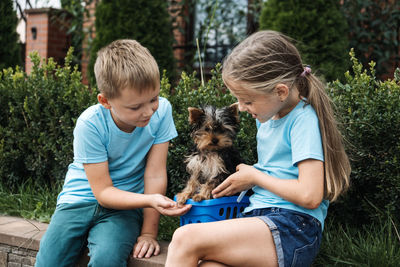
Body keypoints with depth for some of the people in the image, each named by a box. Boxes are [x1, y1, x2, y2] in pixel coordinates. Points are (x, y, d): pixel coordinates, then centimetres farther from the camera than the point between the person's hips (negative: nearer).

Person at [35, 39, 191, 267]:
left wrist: (148, 232, -10)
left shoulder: (161, 110, -15)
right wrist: (150, 199, -33)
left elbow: (155, 174, -11)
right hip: (82, 198, 0)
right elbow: (103, 191, -17)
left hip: (126, 206, 0)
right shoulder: (90, 124, -19)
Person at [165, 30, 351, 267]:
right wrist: (246, 177, 10)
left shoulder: (303, 120, -10)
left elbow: (310, 196, -18)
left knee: (186, 237, -23)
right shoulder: (267, 116, 16)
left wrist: (255, 177, -5)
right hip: (262, 220, 7)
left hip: (294, 230, -7)